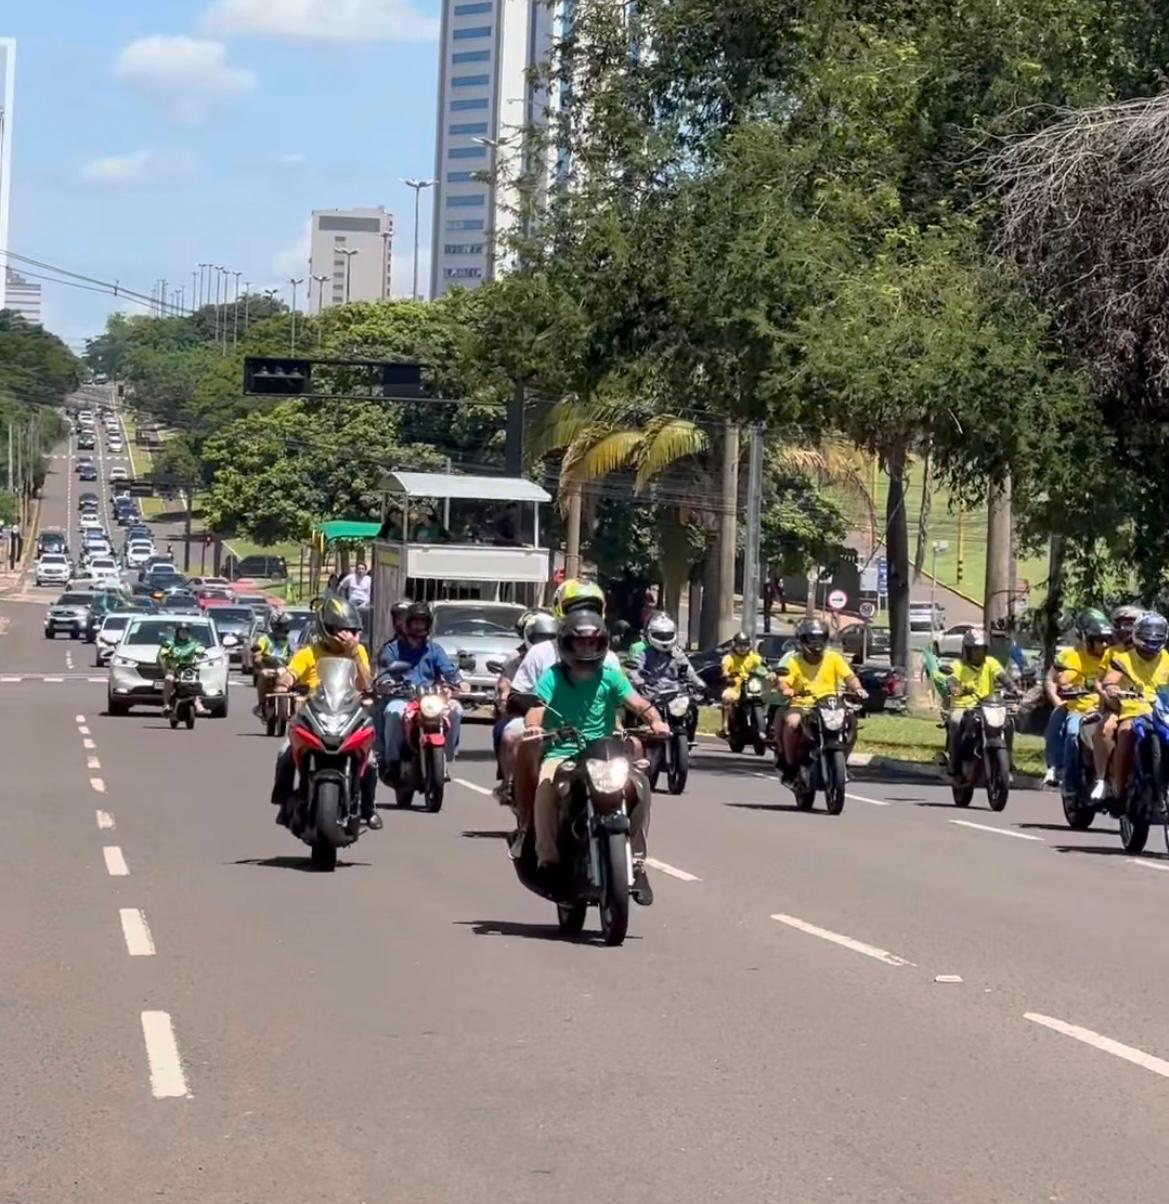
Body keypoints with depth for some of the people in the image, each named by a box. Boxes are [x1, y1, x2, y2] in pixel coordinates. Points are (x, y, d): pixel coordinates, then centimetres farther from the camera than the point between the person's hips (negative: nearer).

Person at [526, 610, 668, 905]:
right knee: (547, 783, -35)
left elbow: (637, 703, -3)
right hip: (561, 752, -2)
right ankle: (546, 856, -26)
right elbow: (538, 705, -10)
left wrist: (655, 721, -24)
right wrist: (533, 725, -33)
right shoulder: (553, 676, 4)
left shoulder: (610, 676, 9)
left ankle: (637, 862, -14)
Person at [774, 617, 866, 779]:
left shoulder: (833, 658, 6)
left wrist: (857, 688, -24)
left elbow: (849, 676, -3)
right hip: (801, 705, -2)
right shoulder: (794, 661, 2)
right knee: (792, 722, -32)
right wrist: (786, 690, -32)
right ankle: (791, 764, -13)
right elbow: (782, 681, -9)